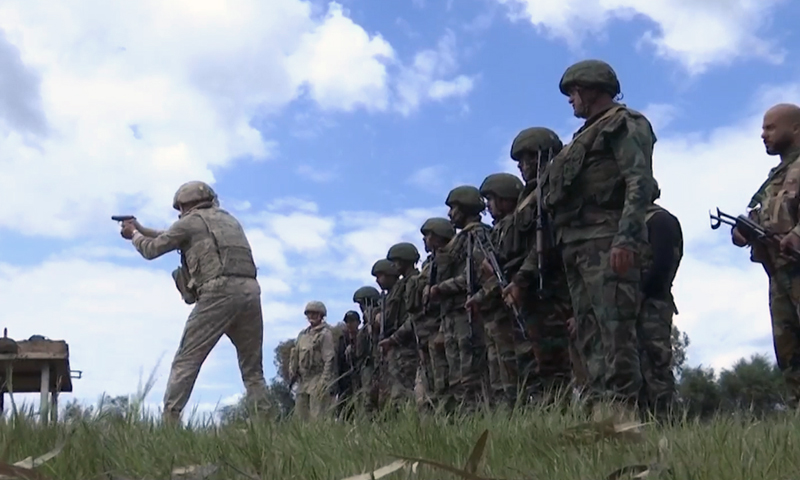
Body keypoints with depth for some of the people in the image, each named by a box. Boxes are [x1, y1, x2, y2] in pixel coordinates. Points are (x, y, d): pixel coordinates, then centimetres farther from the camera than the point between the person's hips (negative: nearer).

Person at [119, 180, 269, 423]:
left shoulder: (191, 221, 11)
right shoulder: (229, 219, 31)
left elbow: (151, 249, 19)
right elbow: (173, 238, 40)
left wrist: (134, 234, 40)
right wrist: (142, 229, 44)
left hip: (219, 292, -6)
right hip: (250, 291, 6)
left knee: (186, 361, -1)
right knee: (253, 368, 12)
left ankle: (170, 419, -7)